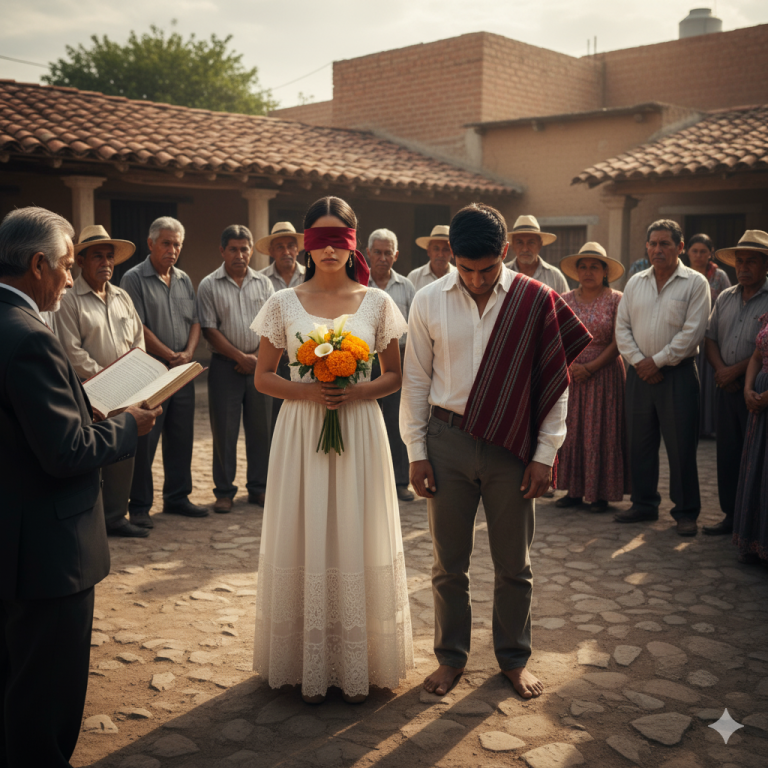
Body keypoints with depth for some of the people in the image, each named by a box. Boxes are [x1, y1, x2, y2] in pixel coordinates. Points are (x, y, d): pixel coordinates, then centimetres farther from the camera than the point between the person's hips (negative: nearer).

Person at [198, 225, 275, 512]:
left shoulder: (263, 283, 9)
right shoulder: (209, 286, 0)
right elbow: (210, 330, -5)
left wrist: (258, 355, -8)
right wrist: (241, 357, -9)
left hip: (259, 366, 3)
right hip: (225, 365, -2)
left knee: (260, 427, 6)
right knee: (224, 430, 1)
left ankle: (258, 488, 18)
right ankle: (224, 491, 11)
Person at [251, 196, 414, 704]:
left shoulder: (376, 303, 3)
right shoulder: (285, 304, 3)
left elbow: (395, 376, 7)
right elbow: (263, 378, 6)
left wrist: (356, 392, -12)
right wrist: (306, 391, -12)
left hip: (359, 430, 0)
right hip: (301, 430, 0)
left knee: (356, 542, 4)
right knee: (304, 542, 4)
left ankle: (357, 665, 18)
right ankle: (310, 665, 17)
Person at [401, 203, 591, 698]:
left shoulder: (536, 301, -6)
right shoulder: (429, 302, -2)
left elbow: (556, 382, -2)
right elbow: (416, 380, 4)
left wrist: (545, 454, -4)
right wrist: (416, 450, 1)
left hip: (512, 446, -1)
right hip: (448, 441, 1)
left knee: (514, 564, 11)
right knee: (449, 563, 11)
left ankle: (514, 658, 31)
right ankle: (452, 655, 31)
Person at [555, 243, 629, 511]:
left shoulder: (616, 300, -2)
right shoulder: (565, 300, 7)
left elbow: (618, 342, -8)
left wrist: (592, 367, -15)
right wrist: (570, 365, -13)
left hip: (604, 373, -3)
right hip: (570, 375, 3)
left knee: (600, 431, -1)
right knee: (570, 429, 4)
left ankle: (600, 494, 7)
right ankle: (574, 490, 12)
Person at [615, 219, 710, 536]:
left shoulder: (695, 282, -3)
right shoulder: (635, 282, 11)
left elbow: (692, 333, -11)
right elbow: (622, 327, 8)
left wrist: (656, 361, -12)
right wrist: (638, 361, -6)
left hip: (677, 373, -4)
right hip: (639, 373, 4)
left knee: (681, 446, -1)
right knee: (639, 442, 10)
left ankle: (686, 512, 11)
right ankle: (644, 504, 23)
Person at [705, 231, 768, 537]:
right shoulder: (725, 298, 14)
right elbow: (710, 338, 14)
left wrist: (736, 370, -13)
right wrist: (720, 368, -3)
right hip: (726, 387, 6)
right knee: (727, 452, 9)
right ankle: (731, 515, 19)